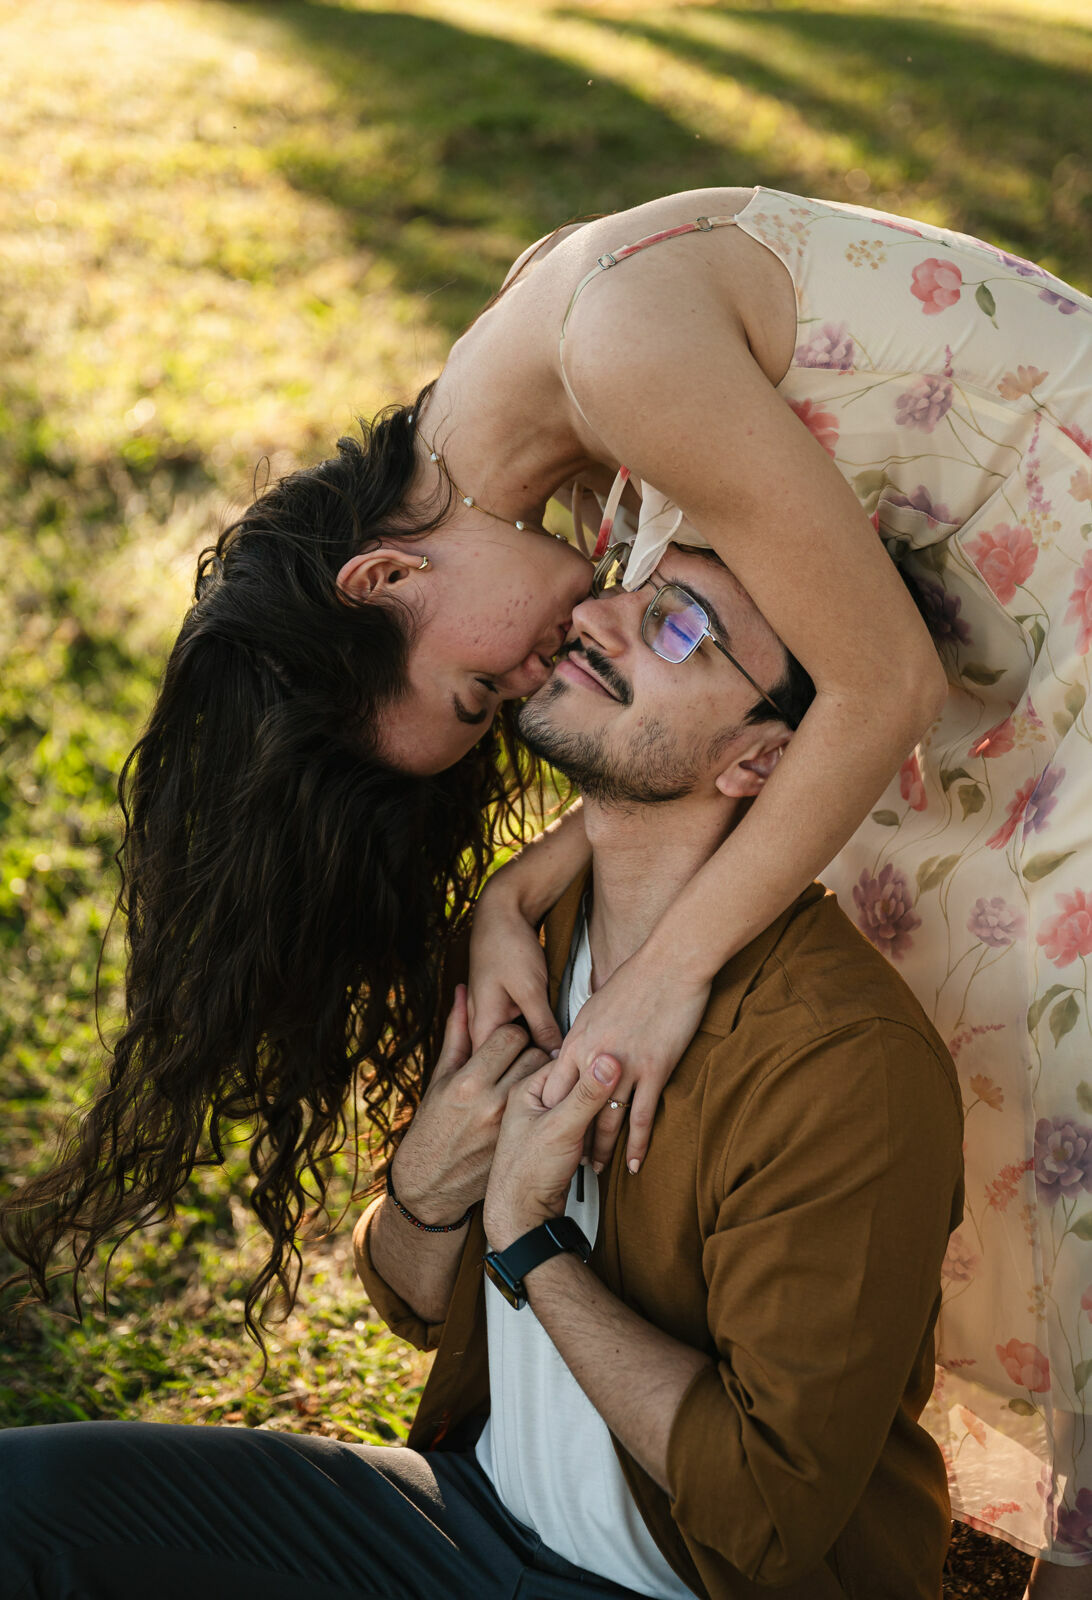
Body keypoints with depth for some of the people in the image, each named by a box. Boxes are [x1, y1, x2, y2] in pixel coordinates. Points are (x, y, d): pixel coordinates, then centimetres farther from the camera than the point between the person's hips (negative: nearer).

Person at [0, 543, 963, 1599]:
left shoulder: (849, 1064, -25)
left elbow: (775, 1512, -23)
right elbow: (417, 1307, 9)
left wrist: (528, 1241, -20)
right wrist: (426, 1190, -14)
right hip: (483, 1498, 6)